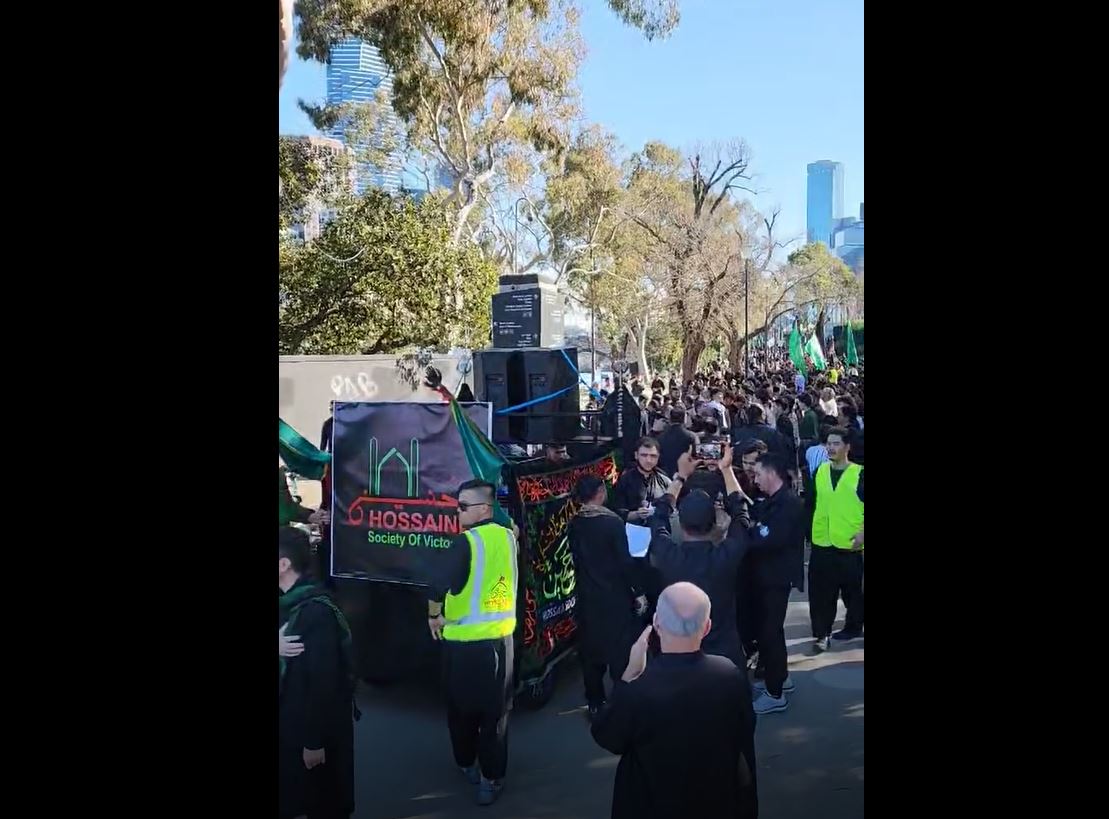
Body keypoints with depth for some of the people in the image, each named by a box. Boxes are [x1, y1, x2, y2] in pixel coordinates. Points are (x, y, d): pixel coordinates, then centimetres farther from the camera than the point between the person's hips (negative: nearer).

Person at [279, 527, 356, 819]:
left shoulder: (316, 612, -24)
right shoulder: (287, 603, 4)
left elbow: (324, 681, -24)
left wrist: (315, 740, -20)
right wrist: (277, 648, -5)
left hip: (314, 730, -8)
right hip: (289, 724, 8)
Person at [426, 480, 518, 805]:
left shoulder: (465, 541, -18)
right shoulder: (508, 537, -1)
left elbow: (440, 587, -22)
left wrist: (434, 616, -6)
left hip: (465, 639, -4)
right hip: (501, 635, 5)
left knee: (462, 706, 17)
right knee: (495, 710, 12)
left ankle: (468, 763, 34)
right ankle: (492, 777, 17)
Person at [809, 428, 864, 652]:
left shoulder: (859, 474, -7)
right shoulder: (820, 471, 6)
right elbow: (811, 503, 13)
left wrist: (862, 532, -14)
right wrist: (809, 531, 11)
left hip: (849, 545, -3)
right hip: (822, 544, 3)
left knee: (853, 591, 12)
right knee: (820, 593, 3)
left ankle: (854, 627, 31)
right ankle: (821, 634, 12)